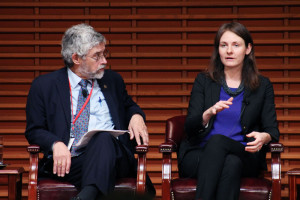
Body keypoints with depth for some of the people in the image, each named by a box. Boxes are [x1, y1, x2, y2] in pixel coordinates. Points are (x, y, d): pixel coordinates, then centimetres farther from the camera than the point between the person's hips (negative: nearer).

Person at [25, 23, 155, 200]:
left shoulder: (113, 80, 22)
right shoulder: (44, 86, 12)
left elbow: (128, 106, 37)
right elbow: (34, 131, 10)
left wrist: (136, 116, 11)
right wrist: (56, 144, -12)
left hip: (113, 154, 2)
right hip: (69, 163, -2)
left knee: (104, 138, -38)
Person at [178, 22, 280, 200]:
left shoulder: (263, 85, 13)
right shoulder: (204, 81, 12)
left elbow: (272, 130, 8)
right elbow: (189, 128, 3)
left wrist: (264, 137, -19)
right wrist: (209, 113, -21)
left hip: (245, 159, 0)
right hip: (200, 155, 0)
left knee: (217, 140, -36)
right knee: (229, 164, -36)